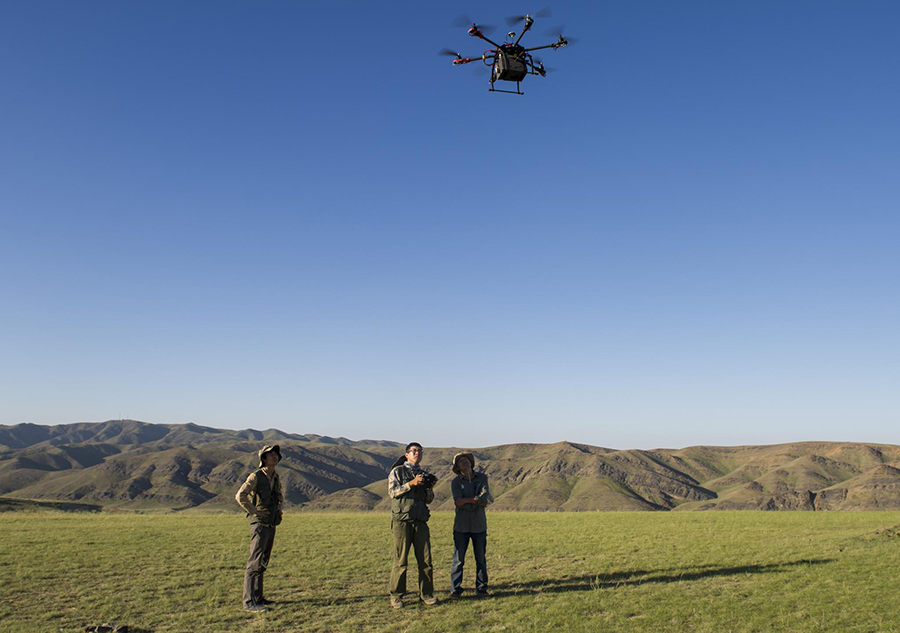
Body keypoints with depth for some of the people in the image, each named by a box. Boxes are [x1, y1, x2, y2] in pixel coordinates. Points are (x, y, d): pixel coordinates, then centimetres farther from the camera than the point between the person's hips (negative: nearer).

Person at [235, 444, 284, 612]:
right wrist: (255, 511, -19)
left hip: (271, 525, 8)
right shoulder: (256, 476, -11)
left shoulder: (276, 478, 12)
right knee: (255, 563, -9)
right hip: (260, 524, -8)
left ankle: (258, 597, 21)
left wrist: (280, 508, 12)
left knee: (263, 562, 13)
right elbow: (240, 496, -24)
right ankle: (249, 602, -6)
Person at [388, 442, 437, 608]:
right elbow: (393, 492, -8)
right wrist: (411, 483, -16)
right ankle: (396, 596, 5)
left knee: (425, 559, 1)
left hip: (420, 521, 4)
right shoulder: (397, 471, 6)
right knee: (400, 560, -4)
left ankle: (426, 594, 10)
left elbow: (429, 500, 18)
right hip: (402, 520, -4)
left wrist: (429, 487, -1)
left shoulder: (423, 474, 20)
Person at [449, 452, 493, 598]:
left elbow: (485, 498, -8)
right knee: (458, 559, -1)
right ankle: (455, 589, 8)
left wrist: (466, 501, -12)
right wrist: (477, 500, -11)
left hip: (479, 525, 2)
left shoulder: (482, 478, 5)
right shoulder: (455, 482, 1)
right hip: (461, 526, -2)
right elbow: (458, 502, -12)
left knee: (481, 559, 8)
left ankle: (481, 588, 19)